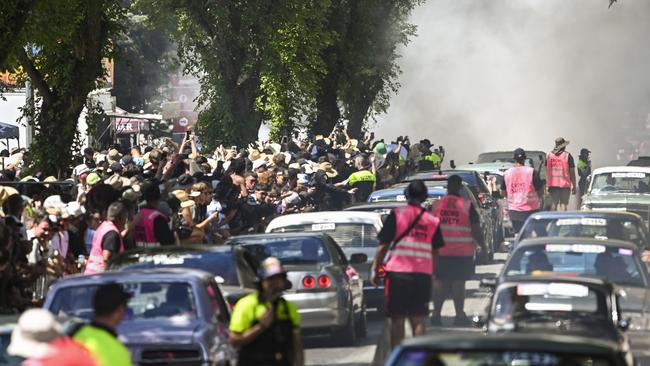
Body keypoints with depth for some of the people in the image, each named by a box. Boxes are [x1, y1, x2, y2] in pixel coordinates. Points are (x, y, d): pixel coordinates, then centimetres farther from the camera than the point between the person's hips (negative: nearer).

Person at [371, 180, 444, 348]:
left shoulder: (397, 215, -3)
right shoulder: (432, 221, 6)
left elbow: (383, 245, -4)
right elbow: (435, 252, 9)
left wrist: (375, 269, 3)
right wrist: (434, 275, 17)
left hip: (397, 272, -2)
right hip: (423, 274, 2)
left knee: (397, 319, 4)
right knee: (418, 320, 6)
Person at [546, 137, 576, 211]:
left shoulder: (549, 156, 7)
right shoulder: (567, 156, -6)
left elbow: (547, 171, 9)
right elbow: (572, 172, -5)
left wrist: (547, 185, 13)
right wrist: (574, 186, 1)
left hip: (552, 184, 4)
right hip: (564, 184, -4)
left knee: (553, 204, 12)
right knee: (563, 204, -1)